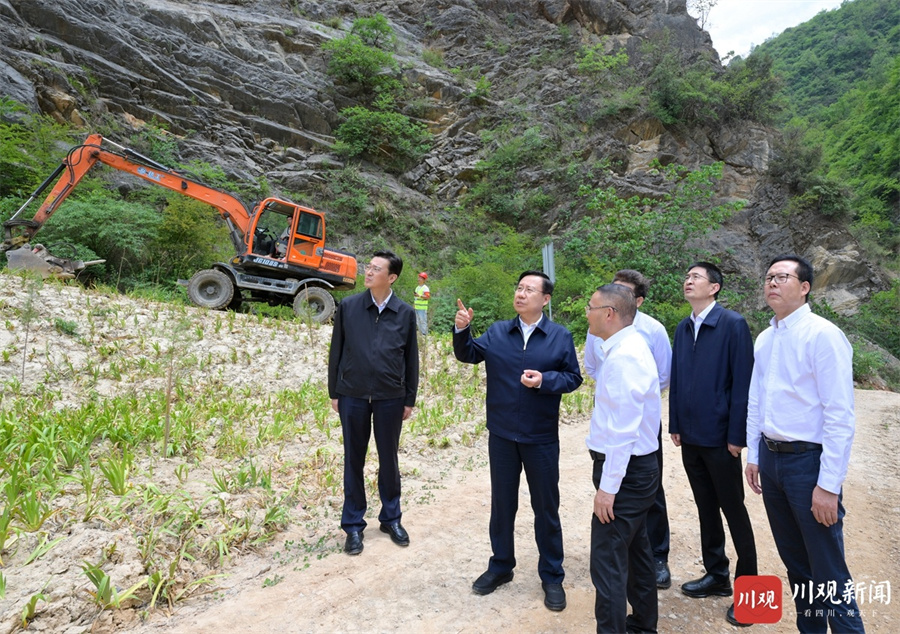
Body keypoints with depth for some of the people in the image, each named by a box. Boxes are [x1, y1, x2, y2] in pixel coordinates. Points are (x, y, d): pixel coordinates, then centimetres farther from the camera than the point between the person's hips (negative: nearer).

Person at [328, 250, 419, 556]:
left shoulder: (405, 313, -3)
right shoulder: (348, 306, -3)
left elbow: (411, 359, 3)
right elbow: (336, 351, 3)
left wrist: (409, 399, 3)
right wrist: (334, 392, 3)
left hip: (390, 398, 0)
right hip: (353, 396, 0)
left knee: (389, 459, 13)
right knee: (354, 460, 11)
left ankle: (391, 518, 32)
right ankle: (353, 524, 27)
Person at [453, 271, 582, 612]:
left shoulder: (561, 336, -4)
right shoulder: (497, 332, 3)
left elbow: (573, 377, -3)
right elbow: (469, 354, -6)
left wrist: (545, 380, -21)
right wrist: (462, 330, -23)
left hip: (541, 437, -2)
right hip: (501, 434, 2)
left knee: (546, 508, 11)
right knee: (502, 503, 16)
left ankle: (552, 576, 30)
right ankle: (501, 565, 36)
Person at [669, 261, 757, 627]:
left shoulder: (733, 324, -11)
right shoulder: (683, 328, 6)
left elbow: (742, 383, -14)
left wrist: (736, 436, -15)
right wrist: (676, 426, 8)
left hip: (720, 438, -5)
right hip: (690, 438, 6)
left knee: (734, 512, 8)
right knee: (706, 509, 17)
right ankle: (717, 576, 33)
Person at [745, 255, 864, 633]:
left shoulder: (823, 335, -14)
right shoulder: (764, 340, 7)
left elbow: (841, 416, -17)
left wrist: (829, 485, -18)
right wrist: (753, 456, 12)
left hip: (808, 460, -7)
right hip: (770, 457, 7)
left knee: (827, 571, 3)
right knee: (793, 560, 20)